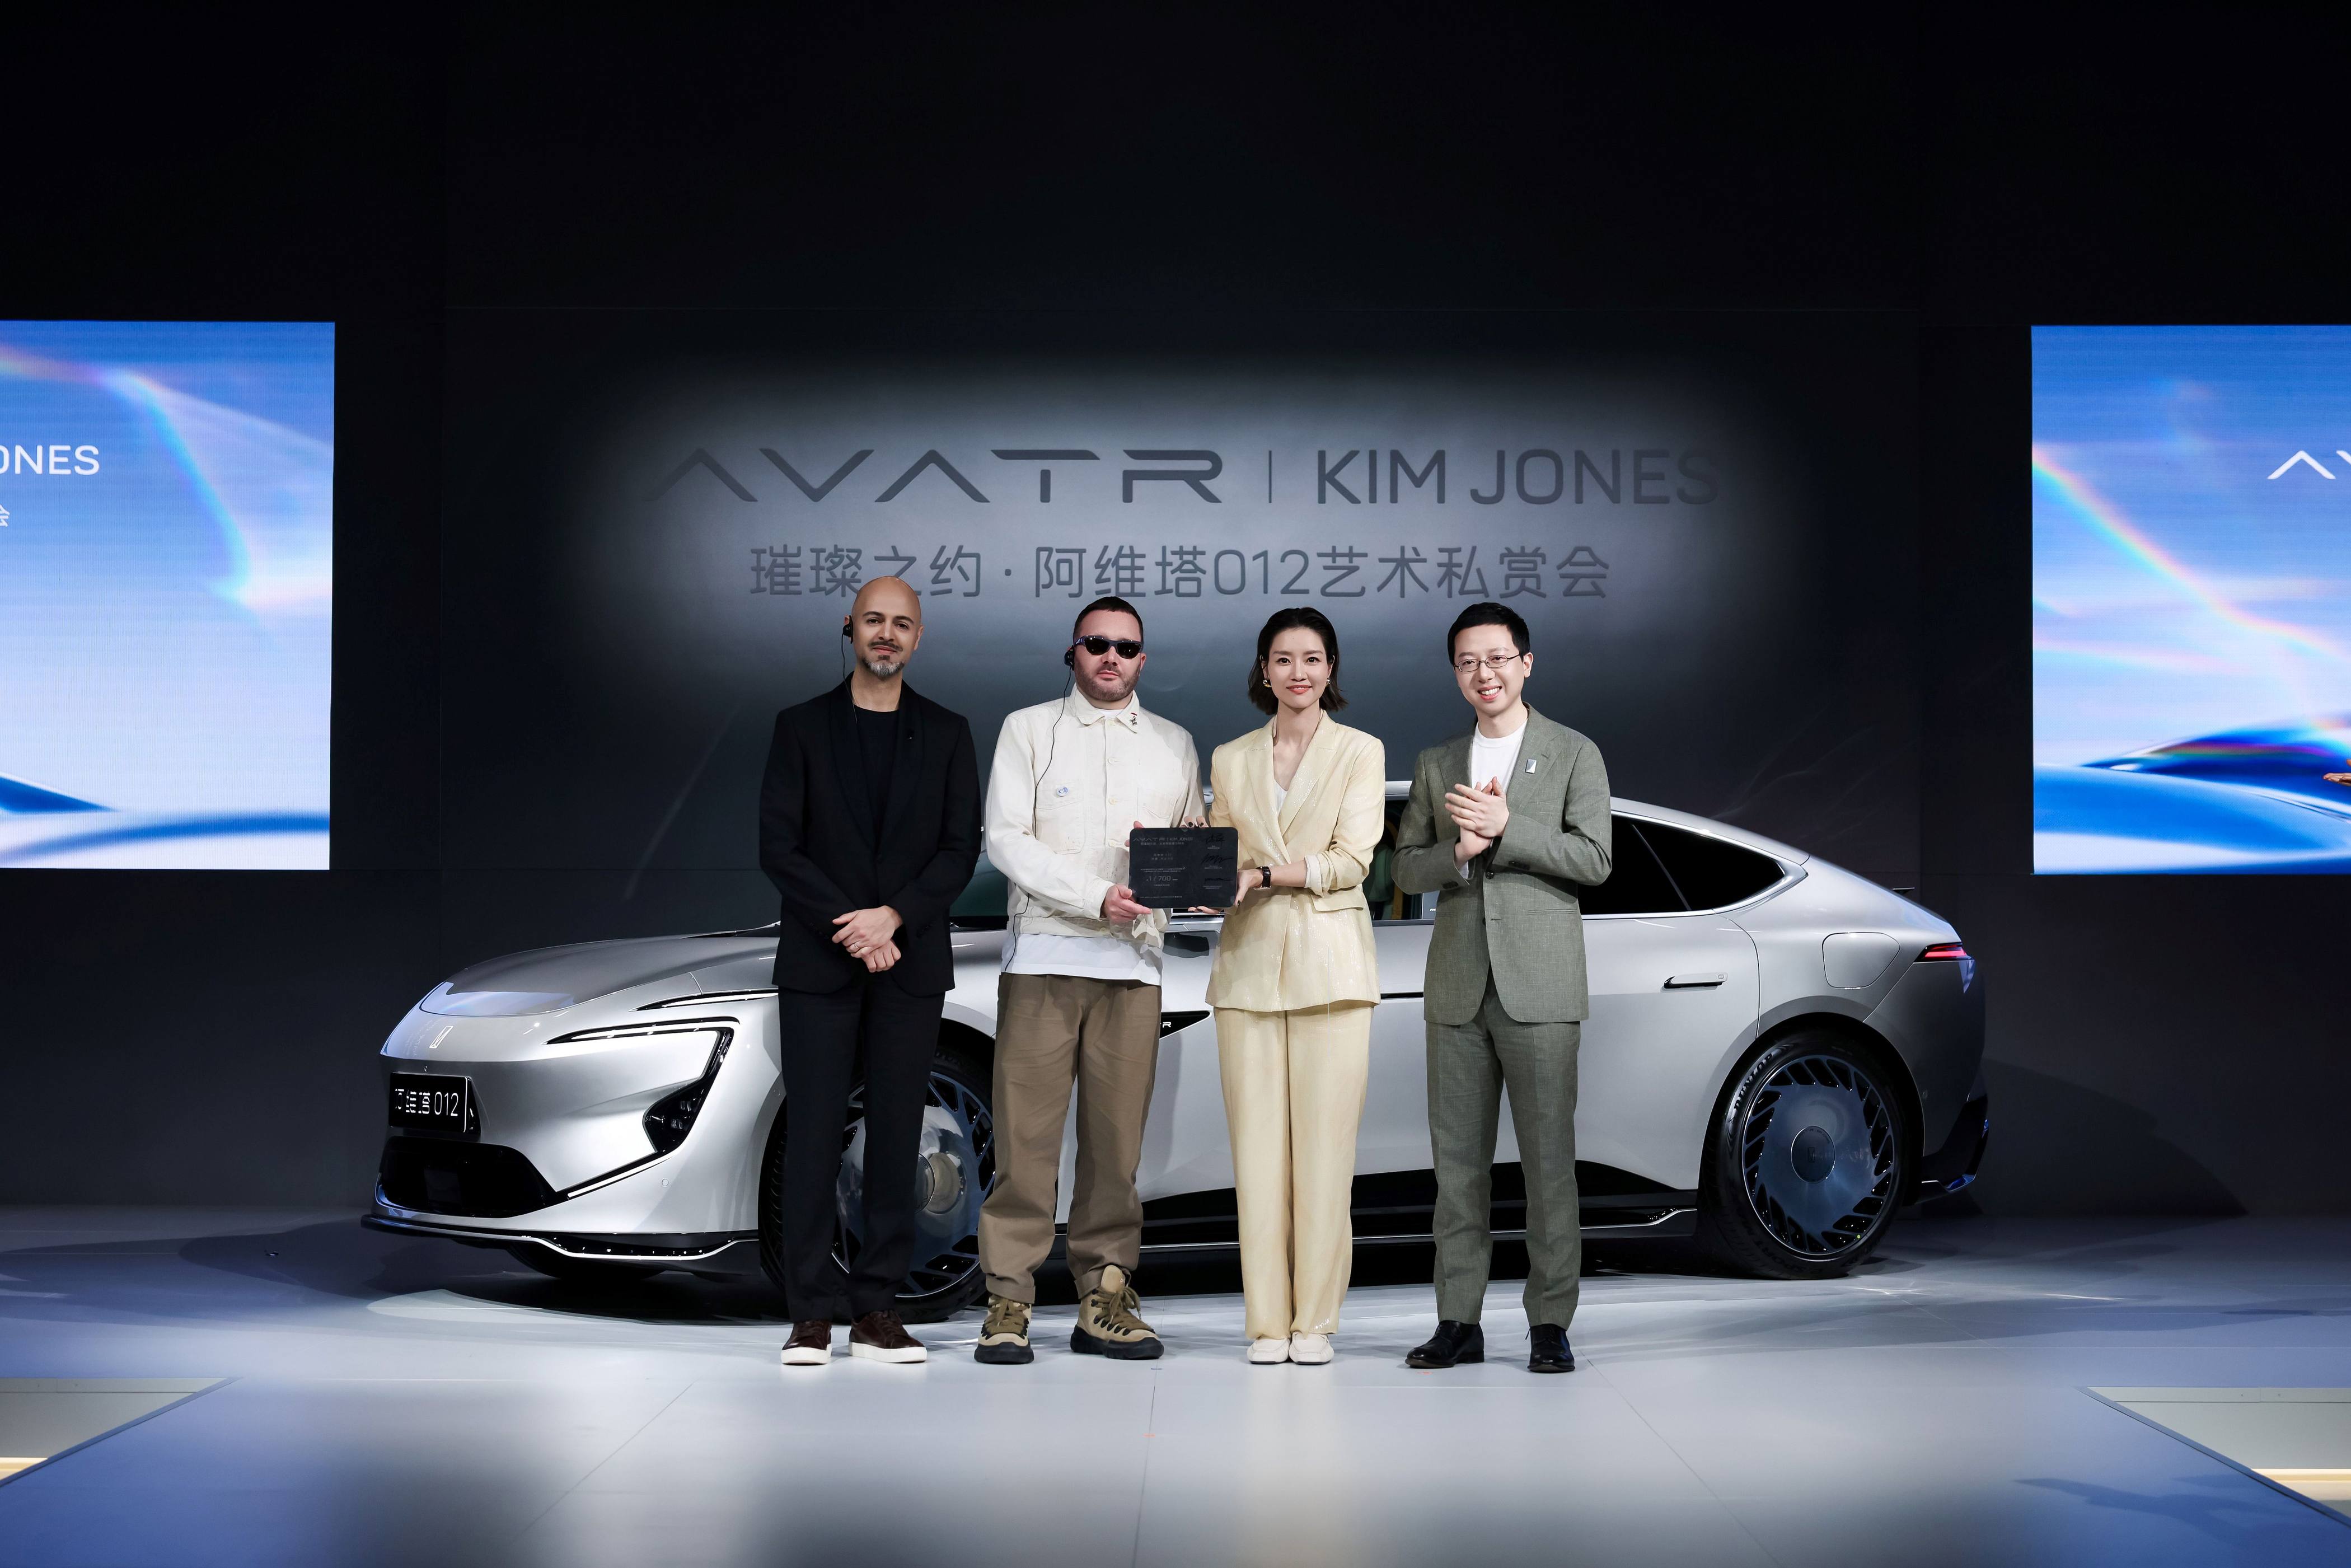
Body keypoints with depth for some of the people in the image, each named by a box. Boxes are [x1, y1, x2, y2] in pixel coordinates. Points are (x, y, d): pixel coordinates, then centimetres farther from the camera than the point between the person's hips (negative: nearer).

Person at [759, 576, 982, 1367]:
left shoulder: (947, 734, 10)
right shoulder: (802, 727, 6)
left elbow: (960, 849, 3)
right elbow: (778, 847, -1)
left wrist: (893, 917, -12)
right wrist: (849, 925, -12)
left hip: (910, 962, 1)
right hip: (818, 963, -1)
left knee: (896, 1136, 2)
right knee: (813, 1134, -3)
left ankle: (877, 1310, 7)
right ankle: (812, 1314, 0)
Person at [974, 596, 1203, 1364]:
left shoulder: (1174, 745, 18)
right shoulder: (1028, 730, 9)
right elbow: (1006, 839, -2)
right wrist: (1095, 896, -13)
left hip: (1134, 960, 2)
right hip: (1043, 954, -2)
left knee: (1116, 1137, 1)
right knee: (1027, 1134, -6)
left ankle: (1105, 1300, 5)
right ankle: (1009, 1301, -3)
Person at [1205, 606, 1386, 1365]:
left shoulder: (1361, 752, 5)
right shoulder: (1230, 760, 14)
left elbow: (1352, 859, -6)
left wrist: (1267, 875, -17)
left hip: (1329, 961, -2)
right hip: (1250, 963, 2)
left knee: (1324, 1146, -5)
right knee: (1257, 1146, -1)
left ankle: (1314, 1318, 2)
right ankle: (1267, 1320, 5)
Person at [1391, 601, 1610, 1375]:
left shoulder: (1574, 755, 5)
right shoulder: (1436, 765, 15)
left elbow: (1592, 859, -5)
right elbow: (1407, 867, 12)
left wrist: (1505, 828, -14)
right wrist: (1460, 852, -9)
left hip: (1538, 986, -3)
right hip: (1458, 985, 4)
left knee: (1548, 1156, -4)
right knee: (1458, 1158, 5)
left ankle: (1550, 1324, 2)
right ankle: (1458, 1320, 10)